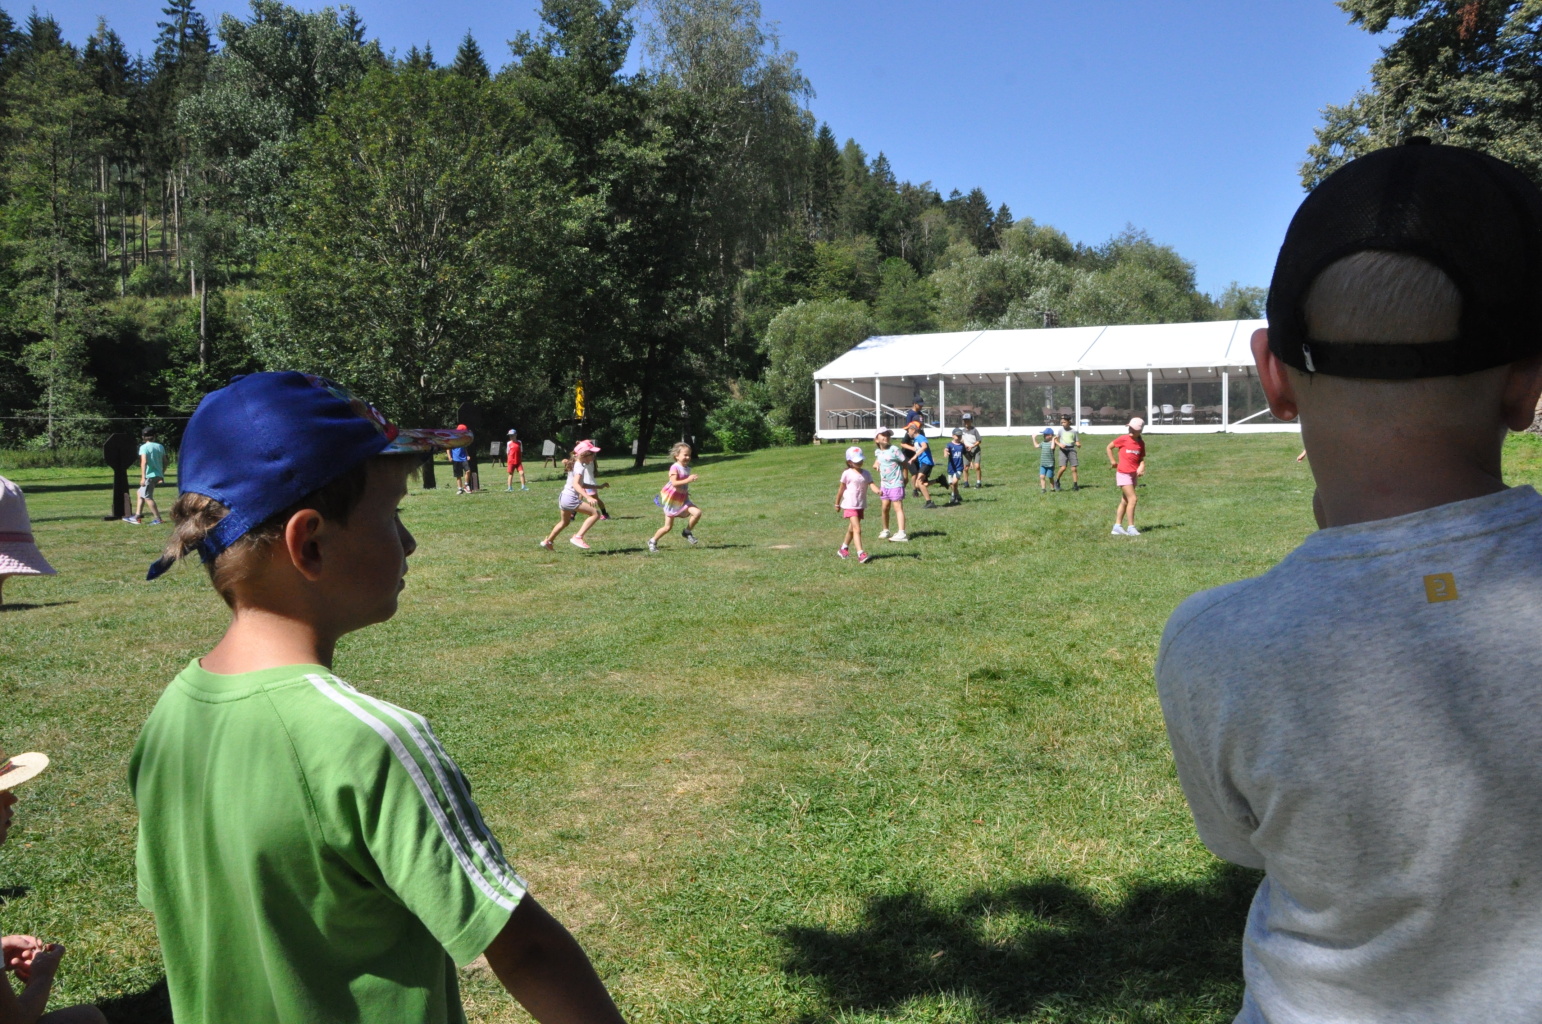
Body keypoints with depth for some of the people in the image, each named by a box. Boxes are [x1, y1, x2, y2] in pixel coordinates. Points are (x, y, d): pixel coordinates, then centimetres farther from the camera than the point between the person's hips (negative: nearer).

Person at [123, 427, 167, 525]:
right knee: (141, 494, 18)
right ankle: (136, 517, 19)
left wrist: (143, 477, -21)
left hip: (150, 475, -7)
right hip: (158, 475, 7)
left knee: (147, 497, 0)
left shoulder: (144, 447, -7)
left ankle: (158, 519, -2)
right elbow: (165, 462, 13)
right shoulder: (160, 446, 10)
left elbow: (144, 462, -19)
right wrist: (162, 475, 23)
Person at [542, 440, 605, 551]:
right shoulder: (580, 467, -14)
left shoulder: (576, 465, 15)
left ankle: (547, 541, 46)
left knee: (565, 522, 32)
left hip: (563, 496, 10)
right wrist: (588, 497, -41)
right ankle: (578, 537, -17)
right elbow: (575, 484, -29)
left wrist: (598, 486, 23)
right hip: (571, 498, -10)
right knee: (595, 513, -15)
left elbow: (581, 484, 26)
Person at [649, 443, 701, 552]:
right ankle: (653, 541, 19)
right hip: (672, 500, -6)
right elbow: (674, 483, -29)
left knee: (697, 513, -16)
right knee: (668, 527, -2)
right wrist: (688, 480, -35)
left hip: (683, 499, 7)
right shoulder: (675, 467, -17)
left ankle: (687, 532, 4)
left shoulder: (687, 468, 7)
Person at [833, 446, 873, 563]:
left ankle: (843, 549, 37)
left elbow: (871, 484, -9)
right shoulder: (847, 474, -8)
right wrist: (837, 504, 7)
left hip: (861, 505, 6)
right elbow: (841, 489, 1)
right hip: (850, 505, -6)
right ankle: (860, 553, -23)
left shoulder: (866, 474, 5)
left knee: (852, 529, 19)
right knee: (857, 529, -17)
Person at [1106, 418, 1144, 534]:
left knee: (1125, 501, 10)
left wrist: (1141, 467, -12)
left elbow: (1142, 459, 7)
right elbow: (1109, 447, 4)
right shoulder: (1123, 439, -8)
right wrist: (1113, 461, 3)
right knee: (1132, 499, -13)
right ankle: (1131, 528, -8)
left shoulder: (1141, 443, 5)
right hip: (1123, 473, -6)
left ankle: (1117, 527, 16)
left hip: (1134, 474, 6)